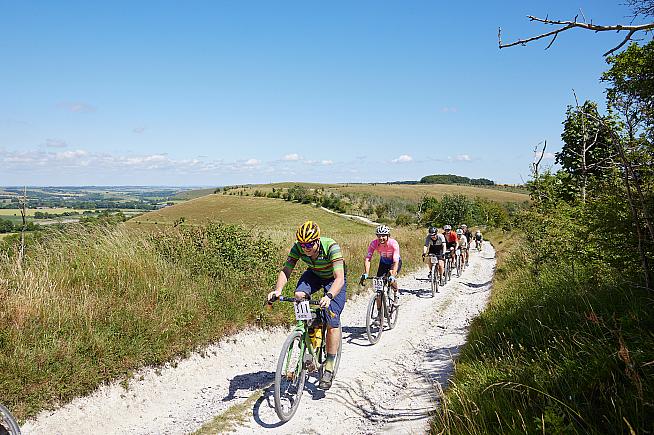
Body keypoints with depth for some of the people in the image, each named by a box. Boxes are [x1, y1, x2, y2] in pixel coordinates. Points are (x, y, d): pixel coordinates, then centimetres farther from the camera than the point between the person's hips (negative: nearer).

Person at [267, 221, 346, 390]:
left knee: (332, 321, -15)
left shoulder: (331, 247, -37)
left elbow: (339, 278, -43)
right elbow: (286, 270, -25)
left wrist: (328, 296, -61)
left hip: (334, 279, -4)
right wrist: (278, 290, -45)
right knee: (299, 295, -29)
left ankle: (329, 368, -2)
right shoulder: (297, 248, -25)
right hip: (314, 275, 4)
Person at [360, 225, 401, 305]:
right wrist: (366, 273, -49)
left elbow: (396, 262, -39)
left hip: (394, 262, -3)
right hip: (383, 262, 3)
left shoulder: (393, 243, -34)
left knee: (391, 278, -30)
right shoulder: (374, 243, -27)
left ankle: (396, 294, 1)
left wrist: (392, 276, -53)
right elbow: (367, 259, -33)